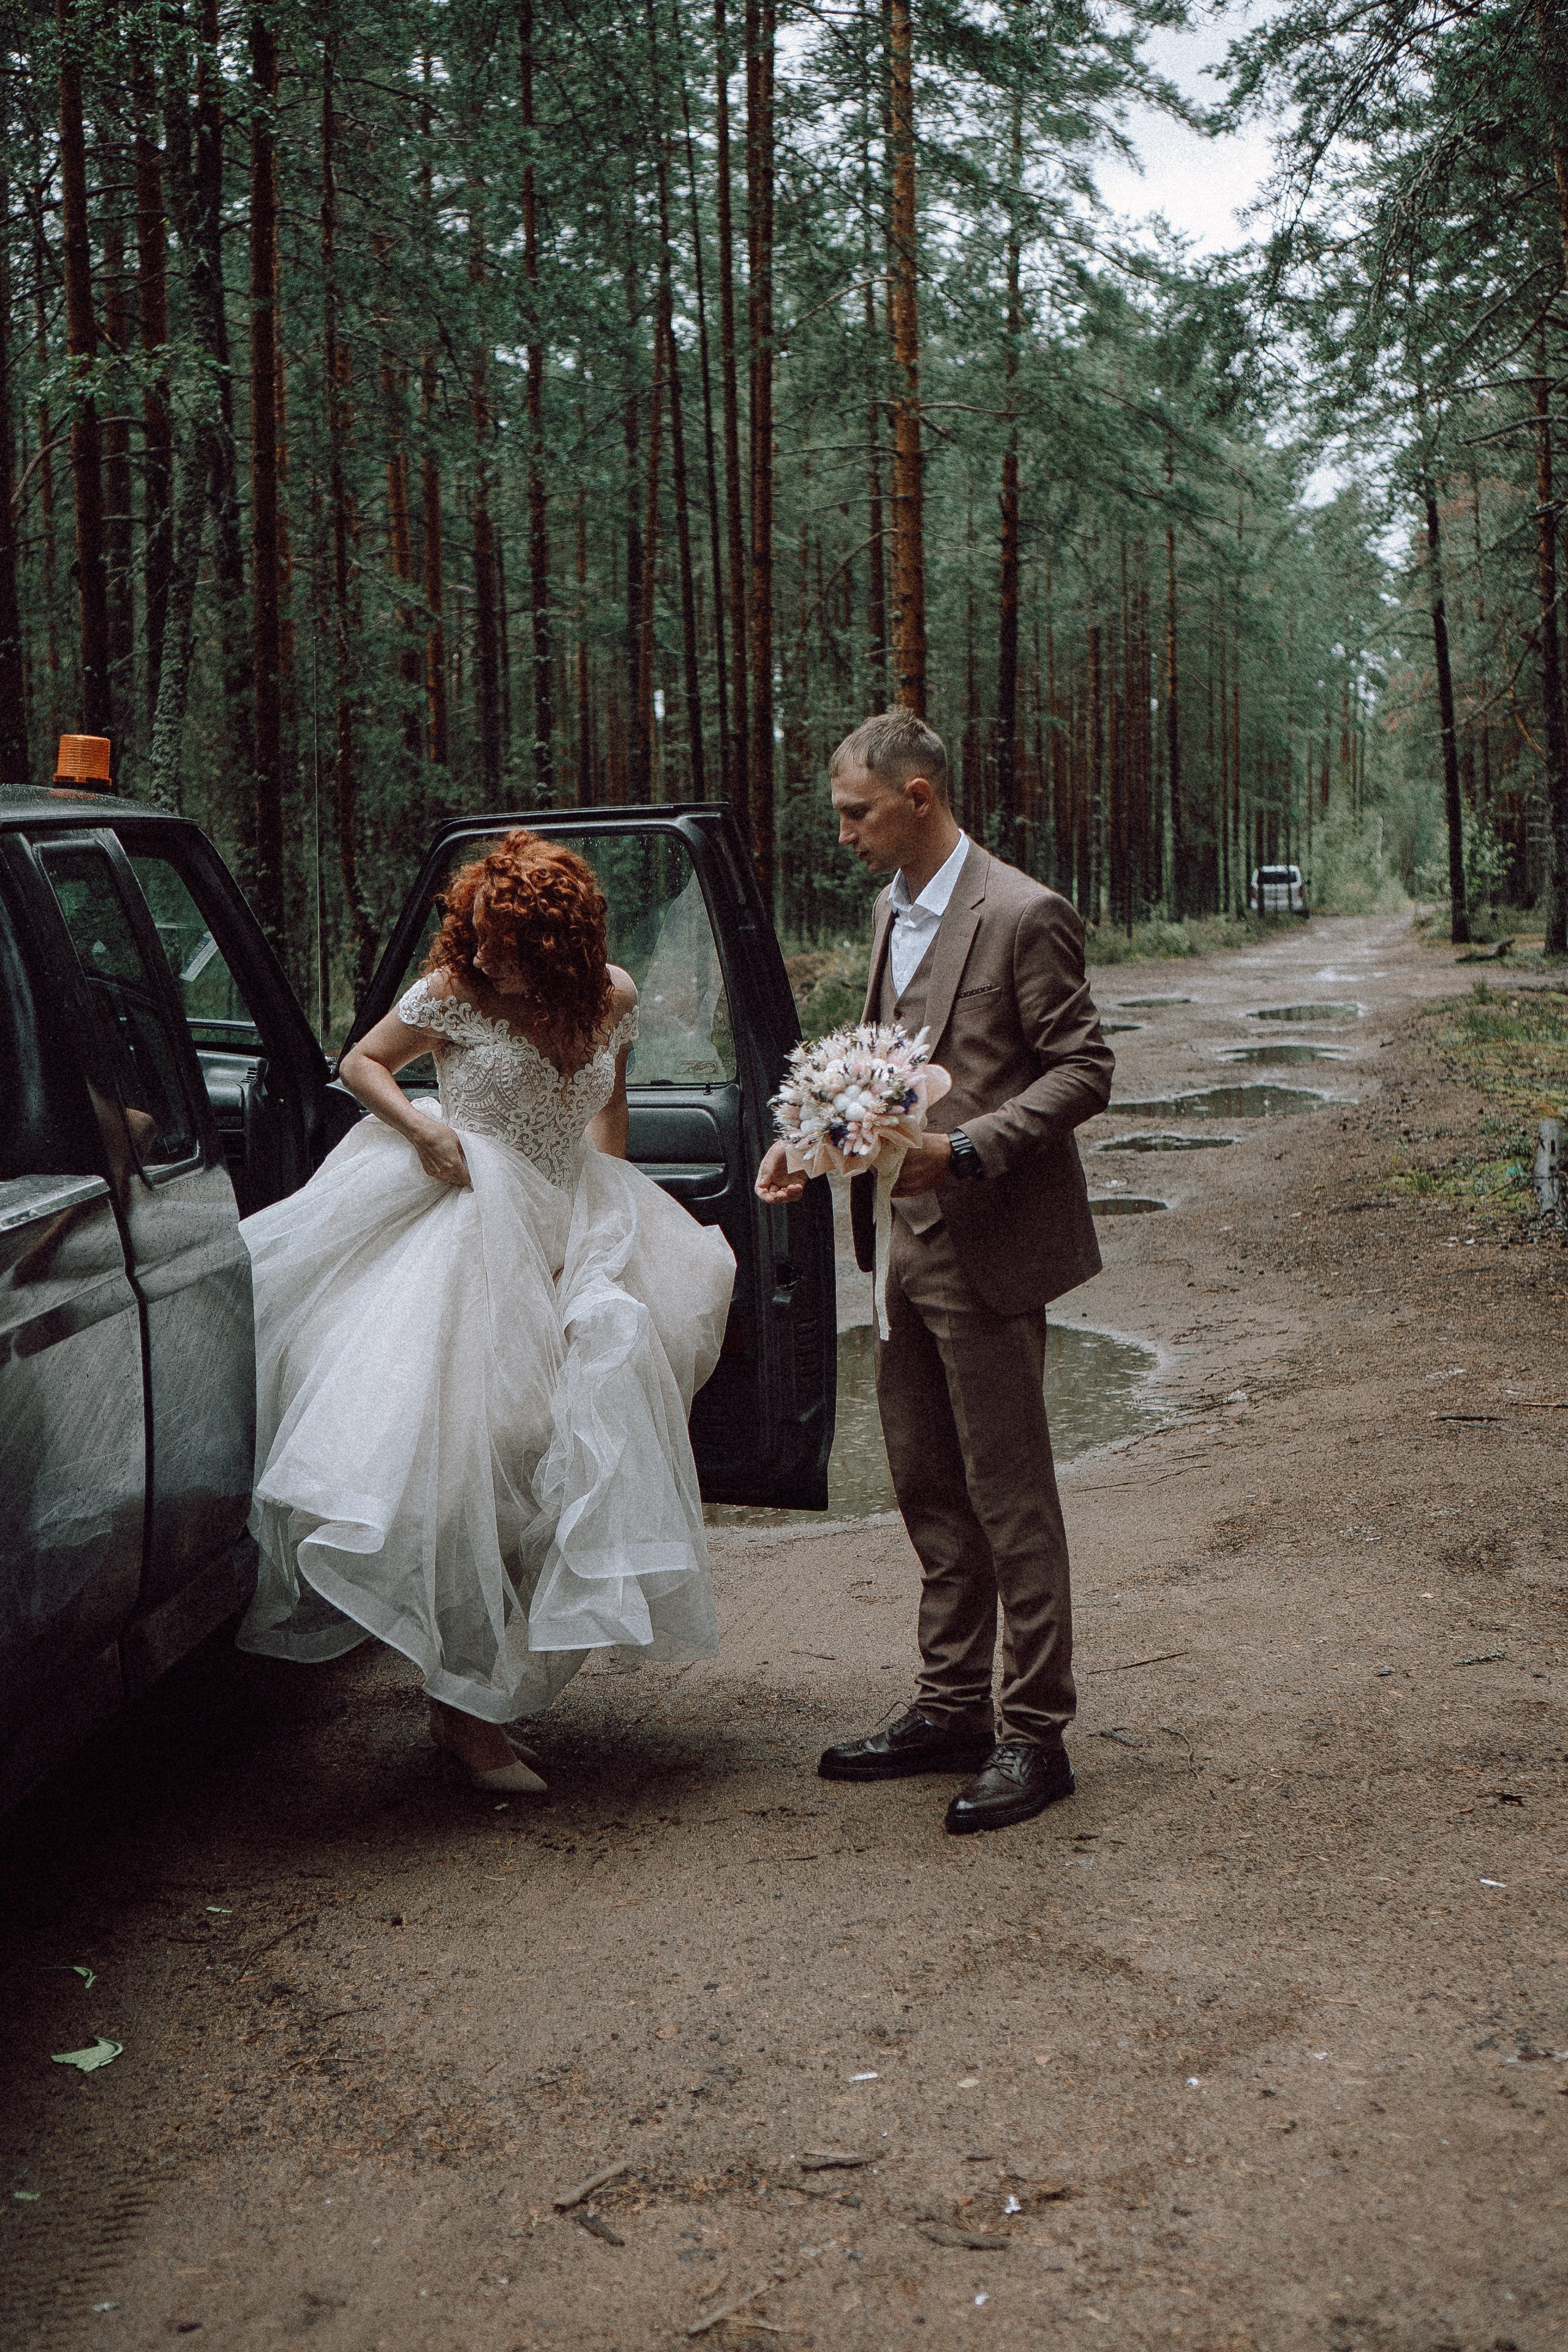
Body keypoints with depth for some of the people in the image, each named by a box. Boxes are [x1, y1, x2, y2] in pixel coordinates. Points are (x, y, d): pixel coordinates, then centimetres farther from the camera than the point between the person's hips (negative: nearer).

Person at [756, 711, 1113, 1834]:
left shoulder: (1024, 916, -13)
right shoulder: (893, 911, 14)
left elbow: (1084, 1071, -14)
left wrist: (966, 1150, -24)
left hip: (987, 1252, -9)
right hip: (908, 1249, 9)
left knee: (1011, 1500, 0)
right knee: (929, 1491, 15)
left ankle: (1034, 1734, 11)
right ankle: (953, 1708, 28)